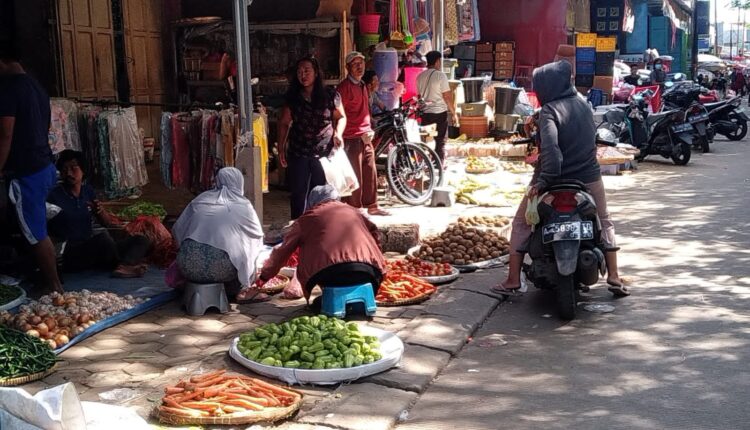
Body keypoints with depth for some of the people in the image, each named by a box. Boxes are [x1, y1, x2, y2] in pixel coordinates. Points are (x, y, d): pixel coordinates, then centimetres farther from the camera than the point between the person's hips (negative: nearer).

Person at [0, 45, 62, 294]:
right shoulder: (36, 86, 13)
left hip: (26, 173, -9)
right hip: (44, 167, 9)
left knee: (36, 234, 1)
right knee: (37, 231, 17)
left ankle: (55, 287, 8)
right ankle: (50, 281, 23)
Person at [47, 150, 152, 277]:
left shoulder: (88, 190, 11)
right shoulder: (55, 196, -6)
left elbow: (107, 223, 16)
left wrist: (101, 211, -4)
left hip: (92, 251, 7)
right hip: (71, 256, -7)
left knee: (142, 240, -5)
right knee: (103, 236, -35)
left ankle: (124, 266, -36)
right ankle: (125, 264, -9)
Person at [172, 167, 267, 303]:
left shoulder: (201, 199, 13)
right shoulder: (243, 205, 6)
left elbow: (177, 230, 16)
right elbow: (258, 235, 18)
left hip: (188, 270, 3)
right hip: (219, 270, -3)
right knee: (250, 248, 22)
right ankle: (245, 291, 19)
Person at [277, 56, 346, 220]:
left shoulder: (330, 95, -4)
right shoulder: (292, 97, 3)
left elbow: (341, 117, 8)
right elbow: (284, 123, 9)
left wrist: (338, 133, -11)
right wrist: (281, 149, 5)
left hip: (324, 153, -2)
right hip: (298, 154, 2)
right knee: (298, 194, 6)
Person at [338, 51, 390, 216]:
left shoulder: (362, 86, 16)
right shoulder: (344, 87, -12)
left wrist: (369, 130, 16)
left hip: (365, 138, 9)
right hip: (352, 139, -9)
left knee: (370, 172, 13)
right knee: (355, 176, -4)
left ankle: (372, 206, 23)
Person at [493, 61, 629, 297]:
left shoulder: (549, 111, -16)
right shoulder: (584, 104, 4)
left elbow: (550, 147, -28)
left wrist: (544, 180, -28)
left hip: (555, 180, -5)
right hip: (589, 178, 5)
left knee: (521, 224, 11)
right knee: (604, 222, 24)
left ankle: (513, 281, 9)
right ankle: (614, 278, 18)